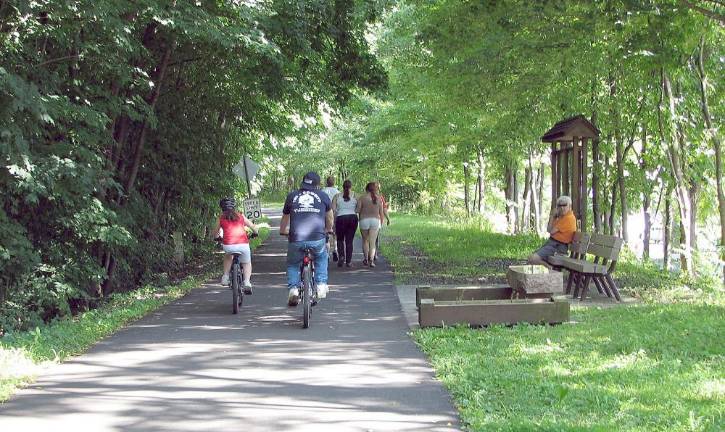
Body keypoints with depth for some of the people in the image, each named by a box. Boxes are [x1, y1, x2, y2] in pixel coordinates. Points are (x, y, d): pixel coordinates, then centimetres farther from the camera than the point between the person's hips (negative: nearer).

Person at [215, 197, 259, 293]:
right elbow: (253, 227, 25)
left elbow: (215, 232, 25)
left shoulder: (221, 218, 14)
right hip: (243, 244, 0)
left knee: (228, 256, 35)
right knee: (247, 263, 24)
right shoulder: (241, 216, 17)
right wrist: (256, 232, 46)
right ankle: (247, 283, 5)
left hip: (228, 245, 0)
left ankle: (225, 277, 26)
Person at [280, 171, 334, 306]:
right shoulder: (323, 196, 14)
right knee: (321, 257, 31)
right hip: (317, 239, 0)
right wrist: (328, 230, 50)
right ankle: (321, 285, 22)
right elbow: (329, 218, 30)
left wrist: (283, 232, 48)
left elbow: (285, 218, 29)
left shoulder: (291, 196, 16)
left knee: (292, 264, 24)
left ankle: (293, 288, 6)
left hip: (296, 240, 0)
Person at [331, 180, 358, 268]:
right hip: (353, 218, 1)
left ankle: (341, 255, -7)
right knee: (349, 240, 6)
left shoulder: (337, 196, 3)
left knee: (340, 239, 15)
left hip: (341, 218, -1)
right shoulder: (355, 196, 3)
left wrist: (334, 221, 1)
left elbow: (333, 210, -2)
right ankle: (348, 261, 5)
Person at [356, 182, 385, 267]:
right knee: (372, 242, 0)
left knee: (365, 240, 17)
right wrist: (381, 222, 19)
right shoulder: (378, 199, 4)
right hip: (375, 220, 1)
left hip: (364, 220, -1)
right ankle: (371, 260, -14)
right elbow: (381, 212, 7)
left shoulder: (362, 198, -4)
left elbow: (357, 210, -9)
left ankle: (366, 259, 21)